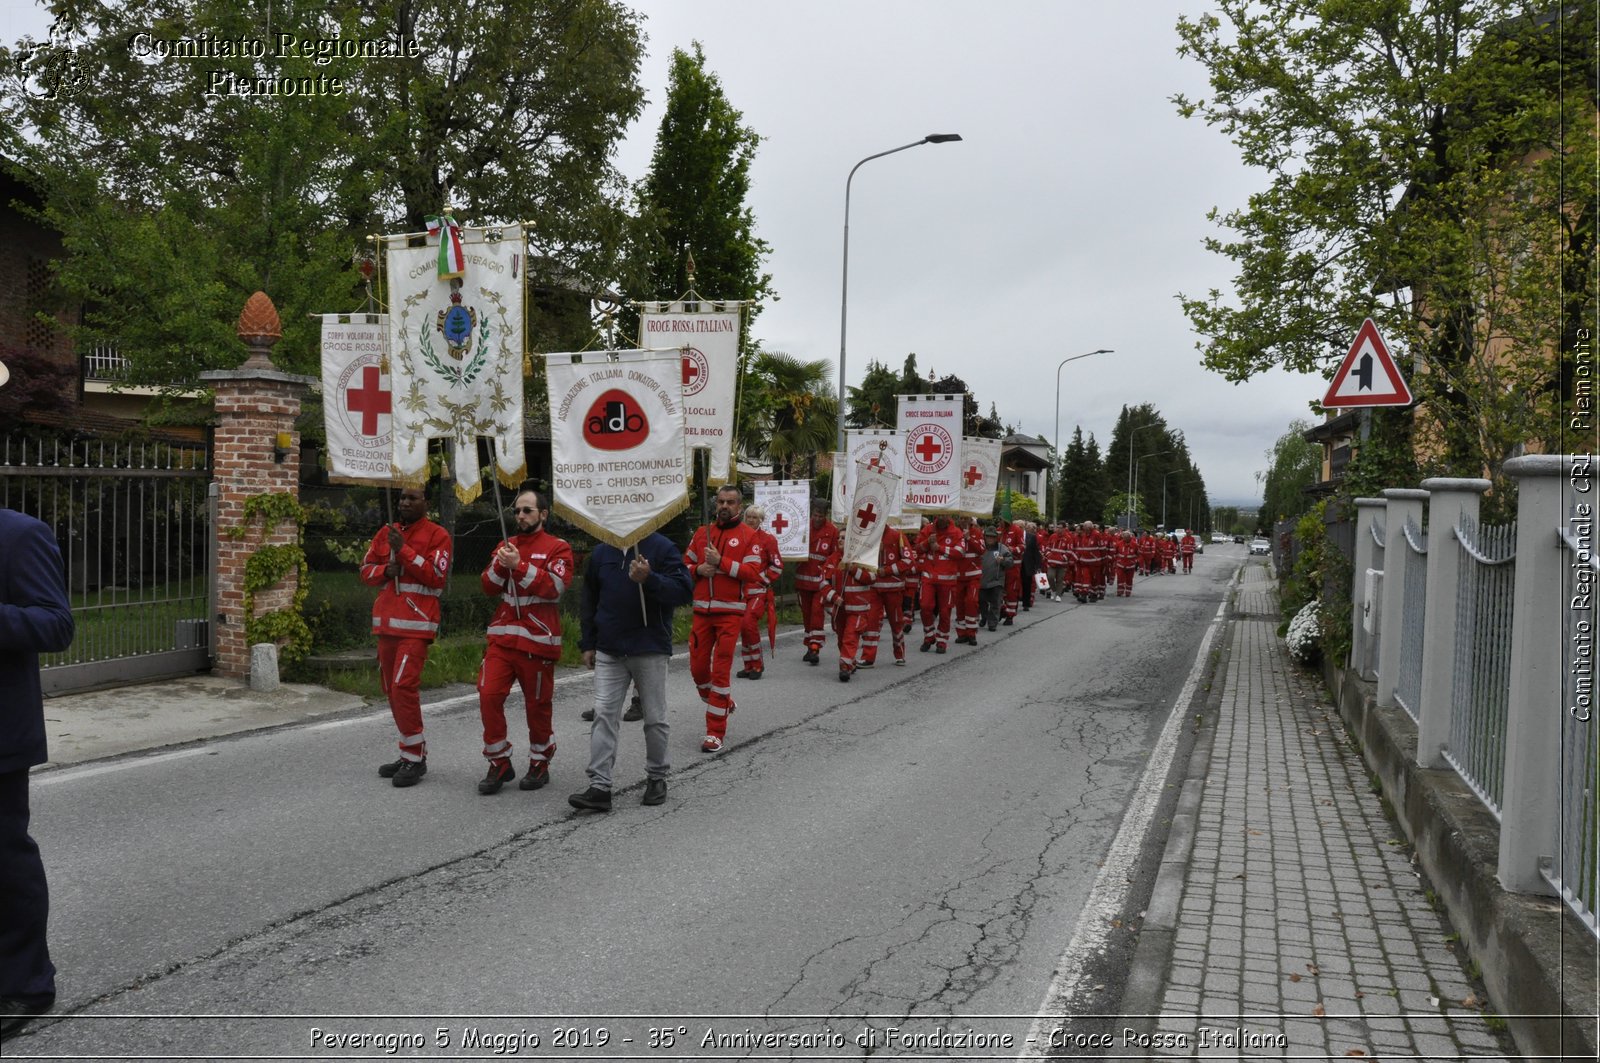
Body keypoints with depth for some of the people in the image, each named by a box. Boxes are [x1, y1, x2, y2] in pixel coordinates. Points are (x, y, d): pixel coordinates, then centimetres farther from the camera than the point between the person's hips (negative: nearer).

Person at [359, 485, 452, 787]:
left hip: (416, 624, -7)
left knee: (404, 687, -15)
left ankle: (415, 759, -6)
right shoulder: (386, 533, 15)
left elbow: (436, 576, -13)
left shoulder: (437, 535, -4)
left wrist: (404, 550, -17)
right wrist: (385, 570, -6)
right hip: (387, 622, 7)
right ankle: (410, 755, 21)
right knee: (392, 690, 10)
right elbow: (366, 570, 16)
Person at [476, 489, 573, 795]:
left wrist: (520, 565, -24)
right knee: (488, 695, -6)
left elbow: (556, 586, -17)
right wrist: (499, 565, -11)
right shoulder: (505, 545, 14)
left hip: (538, 639, -4)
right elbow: (489, 587, 9)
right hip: (502, 636, 4)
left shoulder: (557, 547, -2)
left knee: (537, 704, 4)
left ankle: (540, 764, 22)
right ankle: (499, 763, 7)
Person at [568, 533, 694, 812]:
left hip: (650, 651, -3)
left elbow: (685, 591, -14)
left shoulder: (662, 548, -6)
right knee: (603, 715, -4)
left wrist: (649, 579, -28)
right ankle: (599, 787, -3)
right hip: (608, 652, 4)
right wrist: (587, 643, 12)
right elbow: (589, 602, 16)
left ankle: (657, 778, 24)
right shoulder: (601, 552, 8)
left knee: (655, 718, 7)